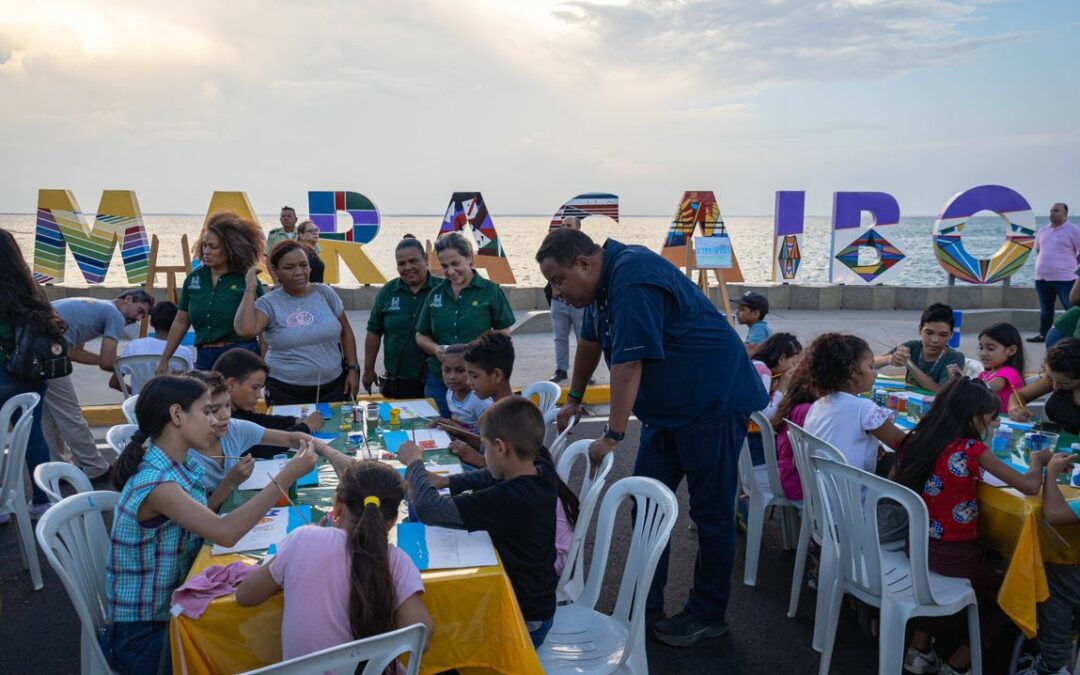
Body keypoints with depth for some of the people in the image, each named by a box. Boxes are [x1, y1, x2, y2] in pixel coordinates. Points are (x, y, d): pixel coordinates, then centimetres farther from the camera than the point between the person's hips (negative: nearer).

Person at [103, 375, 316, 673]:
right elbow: (225, 533, -36)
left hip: (174, 611, 8)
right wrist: (289, 474, -33)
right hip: (142, 635, -8)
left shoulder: (183, 468, 2)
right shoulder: (155, 483, -25)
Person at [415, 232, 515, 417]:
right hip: (438, 380, 3)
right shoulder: (435, 294, 8)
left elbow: (504, 335, -2)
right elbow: (421, 336, 15)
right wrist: (435, 349, -7)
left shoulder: (490, 291, -2)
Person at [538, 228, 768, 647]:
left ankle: (708, 615, 13)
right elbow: (590, 342, 20)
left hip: (712, 403, -10)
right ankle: (645, 604, 21)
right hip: (667, 407, 10)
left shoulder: (632, 282, -25)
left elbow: (628, 365, -27)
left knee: (710, 513, 0)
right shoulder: (605, 280, 7)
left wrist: (612, 436, -23)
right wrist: (574, 401, 28)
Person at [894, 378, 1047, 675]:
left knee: (984, 583, 35)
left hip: (915, 544, 6)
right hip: (953, 553, -6)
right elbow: (1031, 486, -14)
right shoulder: (972, 450, -19)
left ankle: (919, 649, 32)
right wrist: (1038, 460, 7)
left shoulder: (915, 440, -3)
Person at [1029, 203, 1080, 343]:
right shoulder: (1042, 231, 13)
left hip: (1064, 278, -6)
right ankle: (1043, 334, 26)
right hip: (1042, 277, 6)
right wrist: (1043, 263, 14)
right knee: (1045, 309, 16)